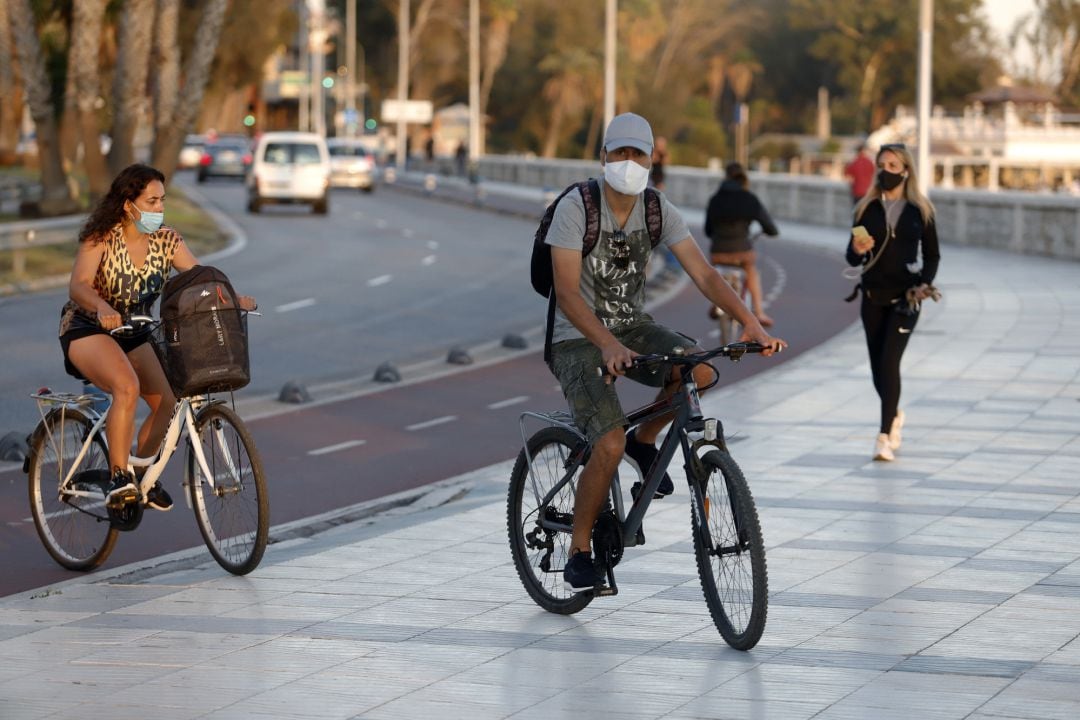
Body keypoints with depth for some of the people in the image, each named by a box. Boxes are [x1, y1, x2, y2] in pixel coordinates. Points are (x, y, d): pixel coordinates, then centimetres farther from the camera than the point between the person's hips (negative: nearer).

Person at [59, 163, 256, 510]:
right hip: (87, 329, -6)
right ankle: (119, 478, -26)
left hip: (134, 335, 6)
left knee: (168, 399, -12)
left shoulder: (166, 240, -5)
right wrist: (102, 308, -53)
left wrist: (234, 299, -28)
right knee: (127, 387, -33)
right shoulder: (101, 238, -19)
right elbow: (78, 285, -32)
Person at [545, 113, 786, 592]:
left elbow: (704, 274, -11)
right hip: (578, 339, -5)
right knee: (610, 445, -24)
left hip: (632, 327, 5)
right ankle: (579, 553, -3)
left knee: (699, 370, -25)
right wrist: (608, 345, -42)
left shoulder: (659, 210, -5)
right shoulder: (575, 208, -19)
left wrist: (751, 322, -27)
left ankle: (645, 441, 5)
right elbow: (566, 292, -26)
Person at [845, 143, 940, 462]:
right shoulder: (867, 208, 5)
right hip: (873, 296, 3)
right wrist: (858, 250, -18)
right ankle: (894, 415, 37)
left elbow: (932, 255, 8)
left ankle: (885, 435, -17)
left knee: (889, 361, -16)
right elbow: (851, 257, 6)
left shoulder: (920, 210, 2)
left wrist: (924, 283, -9)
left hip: (905, 297, -3)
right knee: (878, 365, 8)